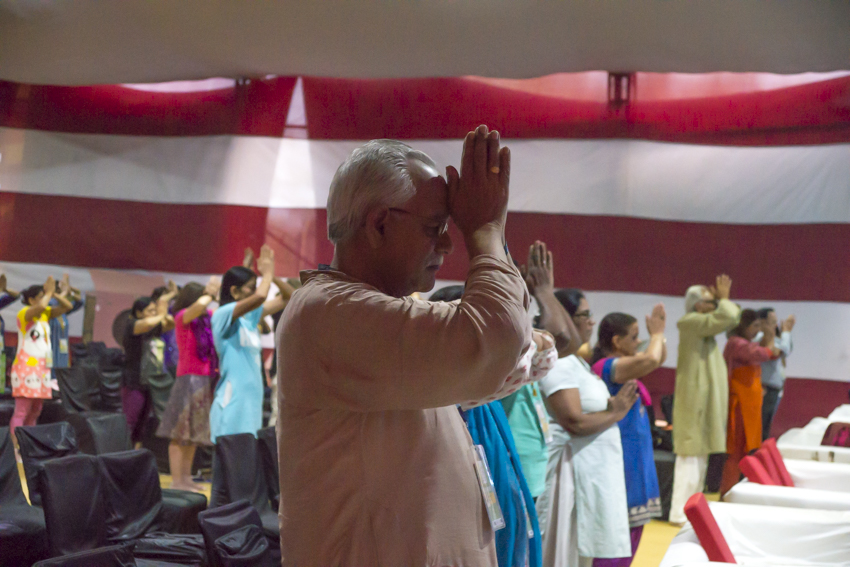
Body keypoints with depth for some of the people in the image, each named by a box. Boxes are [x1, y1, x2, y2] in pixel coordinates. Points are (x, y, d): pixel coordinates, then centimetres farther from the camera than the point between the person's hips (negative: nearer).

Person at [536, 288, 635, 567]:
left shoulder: (577, 362, 15)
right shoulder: (559, 365, -17)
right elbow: (575, 423, -24)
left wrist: (615, 405, 4)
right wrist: (616, 413, -10)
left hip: (597, 469, 10)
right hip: (576, 469, -10)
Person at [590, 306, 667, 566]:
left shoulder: (621, 365, 10)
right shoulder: (609, 366, -19)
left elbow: (658, 359, 22)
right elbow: (651, 360, -32)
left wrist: (660, 333, 6)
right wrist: (657, 333, -14)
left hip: (635, 456, 10)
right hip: (622, 456, -10)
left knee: (634, 524, 15)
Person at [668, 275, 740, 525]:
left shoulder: (703, 324, 14)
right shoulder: (690, 322, -15)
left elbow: (732, 316, 22)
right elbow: (726, 317, -26)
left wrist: (724, 300, 8)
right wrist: (723, 299, -9)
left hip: (706, 399, 10)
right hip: (696, 399, -10)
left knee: (699, 454, 15)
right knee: (691, 455, -9)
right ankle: (680, 512, -6)